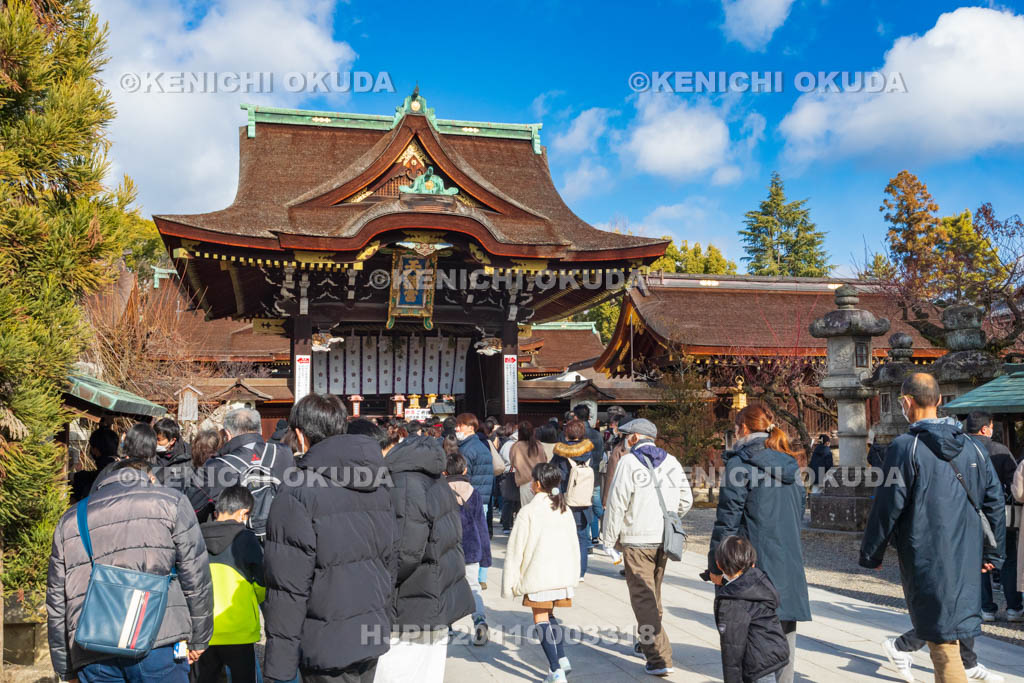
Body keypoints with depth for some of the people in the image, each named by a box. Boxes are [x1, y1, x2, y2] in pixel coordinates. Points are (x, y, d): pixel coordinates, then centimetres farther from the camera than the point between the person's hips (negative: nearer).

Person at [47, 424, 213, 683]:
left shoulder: (70, 520, 19)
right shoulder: (170, 502, 8)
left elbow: (57, 602, 18)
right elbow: (195, 576, 4)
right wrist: (198, 639, 13)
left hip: (90, 655, 4)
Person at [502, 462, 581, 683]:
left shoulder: (529, 511, -10)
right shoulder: (565, 510, 8)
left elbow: (516, 549, -9)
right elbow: (574, 545, 14)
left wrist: (510, 582, -2)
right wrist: (573, 577, 23)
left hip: (538, 574, -6)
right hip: (563, 574, 6)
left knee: (541, 619, 2)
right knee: (549, 615, 21)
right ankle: (561, 658, 9)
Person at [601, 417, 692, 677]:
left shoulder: (628, 462, -11)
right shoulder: (671, 461, 6)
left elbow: (617, 503, -12)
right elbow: (686, 500, 10)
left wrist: (609, 538, -2)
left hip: (637, 541, -6)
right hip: (664, 540, 6)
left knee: (643, 598, -3)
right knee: (653, 595, 21)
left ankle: (660, 658, -7)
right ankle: (649, 644, 36)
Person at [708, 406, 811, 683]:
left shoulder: (741, 463, -9)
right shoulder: (790, 465, 13)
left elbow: (728, 519, -10)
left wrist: (716, 566, -4)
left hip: (755, 563, -7)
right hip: (789, 564, 7)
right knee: (784, 635, 12)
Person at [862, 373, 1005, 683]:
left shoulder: (905, 447, -12)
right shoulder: (971, 446, 7)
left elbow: (888, 506, -12)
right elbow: (995, 500, 11)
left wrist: (871, 553, 0)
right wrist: (993, 552, 20)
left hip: (926, 561, -6)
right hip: (967, 558, 6)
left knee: (942, 643, -1)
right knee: (953, 631, 19)